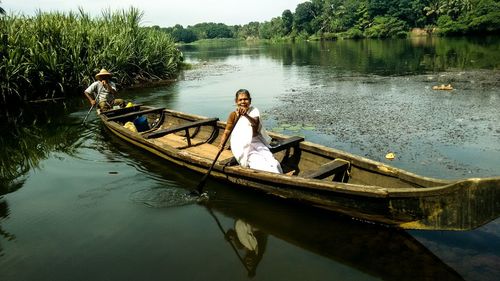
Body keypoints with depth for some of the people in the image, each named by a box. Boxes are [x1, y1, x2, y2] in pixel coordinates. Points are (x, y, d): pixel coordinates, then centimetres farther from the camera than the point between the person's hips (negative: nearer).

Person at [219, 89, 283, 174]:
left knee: (273, 163, -20)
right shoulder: (233, 115, 3)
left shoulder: (254, 111, 6)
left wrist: (246, 115, -36)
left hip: (256, 141, 3)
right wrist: (221, 144, -18)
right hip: (242, 145, -3)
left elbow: (255, 123, -16)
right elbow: (227, 131, 0)